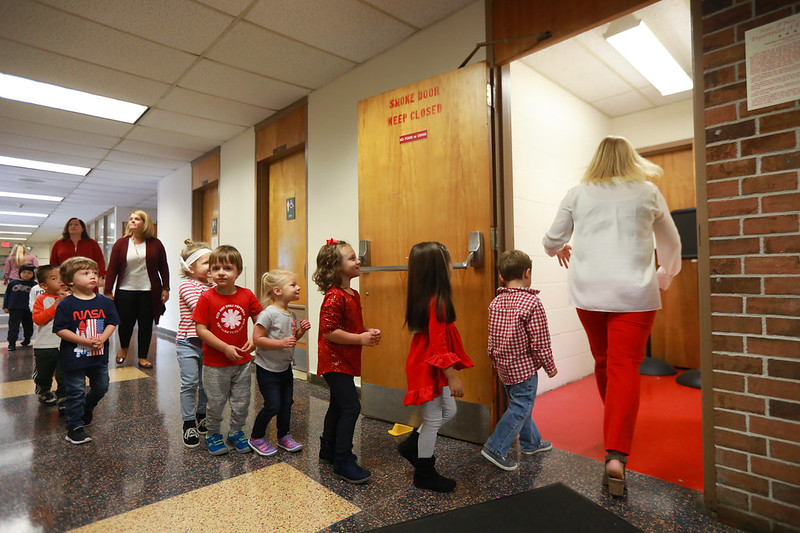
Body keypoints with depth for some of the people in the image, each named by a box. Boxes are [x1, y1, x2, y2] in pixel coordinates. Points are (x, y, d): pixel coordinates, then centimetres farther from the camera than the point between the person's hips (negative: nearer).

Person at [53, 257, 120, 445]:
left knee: (101, 387, 18)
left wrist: (102, 338, -17)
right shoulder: (67, 304, -12)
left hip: (99, 356, 4)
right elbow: (60, 330, -14)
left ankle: (86, 409, 46)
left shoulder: (105, 302, 0)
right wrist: (86, 341, -21)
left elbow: (112, 323, 1)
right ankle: (74, 427, 20)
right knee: (76, 392, 5)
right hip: (74, 357, -4)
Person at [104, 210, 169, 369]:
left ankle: (143, 357, 19)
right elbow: (112, 269, 1)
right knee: (125, 323, 5)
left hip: (149, 292, 0)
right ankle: (124, 347, 37)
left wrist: (166, 288, 0)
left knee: (146, 324, 5)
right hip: (126, 291, 0)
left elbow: (163, 268, 5)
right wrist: (108, 292, -3)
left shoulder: (155, 244, 2)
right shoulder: (121, 244, 3)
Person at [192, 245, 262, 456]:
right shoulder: (206, 298, -12)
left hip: (242, 361, 2)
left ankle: (236, 432, 38)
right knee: (216, 402, 14)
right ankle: (213, 435, 38)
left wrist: (253, 340, -12)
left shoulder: (247, 295, -5)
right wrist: (225, 348, -19)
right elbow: (201, 329, -14)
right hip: (215, 363, -2)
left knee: (241, 402, 14)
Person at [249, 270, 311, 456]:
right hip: (267, 369, -7)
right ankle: (256, 438, 22)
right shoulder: (269, 313, -21)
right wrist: (281, 343, -30)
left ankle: (284, 436, 32)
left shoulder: (291, 315, 4)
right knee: (273, 404, -2)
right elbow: (257, 339, -22)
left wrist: (301, 330, -4)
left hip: (285, 367, 8)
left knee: (287, 402, 13)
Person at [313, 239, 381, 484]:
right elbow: (329, 331, -27)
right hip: (334, 361, -10)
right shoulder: (334, 297, -21)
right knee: (351, 407, -9)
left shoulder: (353, 294, 9)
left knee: (339, 405, 20)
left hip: (345, 360, 10)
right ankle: (343, 462, 4)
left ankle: (328, 451, 36)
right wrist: (361, 338, -24)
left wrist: (368, 331, 2)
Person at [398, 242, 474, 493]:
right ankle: (425, 474, 26)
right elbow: (438, 345, -24)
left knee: (448, 411, 21)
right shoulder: (437, 303, -25)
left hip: (427, 366, 9)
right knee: (433, 419, 7)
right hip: (431, 370, -9)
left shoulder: (423, 299, 4)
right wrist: (452, 377, -19)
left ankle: (411, 446, 34)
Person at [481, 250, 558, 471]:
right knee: (520, 407, 3)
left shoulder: (495, 303, 1)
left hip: (503, 367, 7)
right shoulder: (532, 303, -18)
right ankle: (495, 447, 4)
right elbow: (540, 342, -15)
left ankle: (531, 442, 37)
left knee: (519, 404, 21)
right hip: (524, 367, -7)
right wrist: (550, 367, 0)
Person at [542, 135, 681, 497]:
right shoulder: (648, 192, 9)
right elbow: (671, 245, 20)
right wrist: (665, 276, 38)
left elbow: (552, 241, 10)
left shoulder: (577, 194, 8)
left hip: (588, 291, 2)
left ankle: (615, 426, 38)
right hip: (634, 291, -1)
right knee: (625, 366, -3)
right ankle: (616, 456, -12)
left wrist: (558, 250, 34)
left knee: (603, 361, 18)